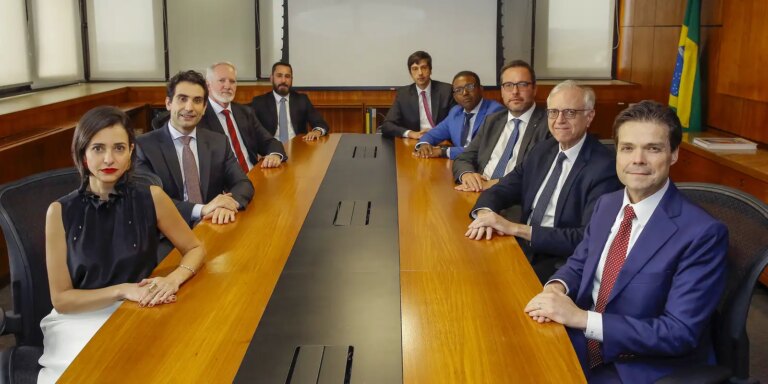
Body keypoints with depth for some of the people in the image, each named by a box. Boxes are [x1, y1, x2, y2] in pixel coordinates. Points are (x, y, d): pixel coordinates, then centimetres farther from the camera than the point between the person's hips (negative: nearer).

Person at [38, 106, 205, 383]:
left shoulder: (151, 198, -6)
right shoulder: (61, 212, -7)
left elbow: (195, 249, 5)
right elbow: (61, 299, -5)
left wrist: (173, 279, -15)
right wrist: (122, 290, -18)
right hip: (80, 321, -1)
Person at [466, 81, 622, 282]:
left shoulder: (605, 167, -13)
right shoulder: (543, 150, 10)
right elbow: (501, 190, 10)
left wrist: (516, 228, -25)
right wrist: (485, 213, -14)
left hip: (562, 265, -6)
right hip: (522, 249, 6)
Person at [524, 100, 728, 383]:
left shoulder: (702, 233, -18)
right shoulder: (606, 205, 4)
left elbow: (680, 333, -21)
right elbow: (579, 264, 15)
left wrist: (582, 318, -26)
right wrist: (557, 287, -10)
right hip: (583, 349, 6)